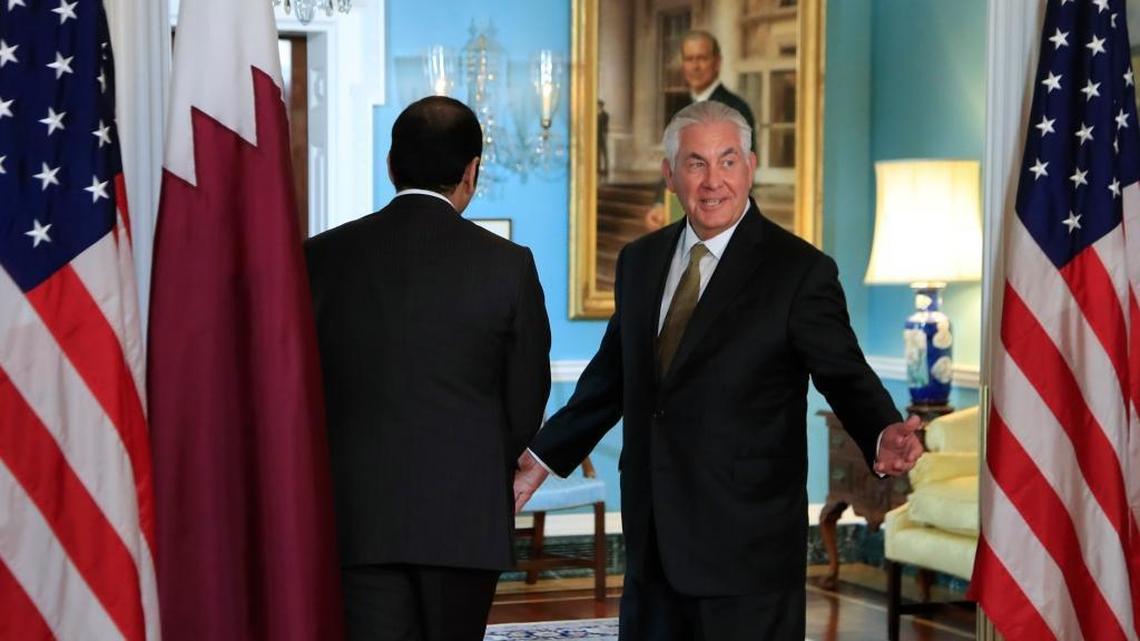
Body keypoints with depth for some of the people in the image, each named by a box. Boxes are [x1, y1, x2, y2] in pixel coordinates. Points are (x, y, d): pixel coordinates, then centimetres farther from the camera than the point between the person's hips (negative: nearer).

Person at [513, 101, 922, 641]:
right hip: (655, 546, 6)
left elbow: (846, 378, -9)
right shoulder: (640, 261, 10)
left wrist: (883, 437, -29)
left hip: (747, 550, -6)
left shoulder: (800, 271, -7)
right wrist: (544, 455, 22)